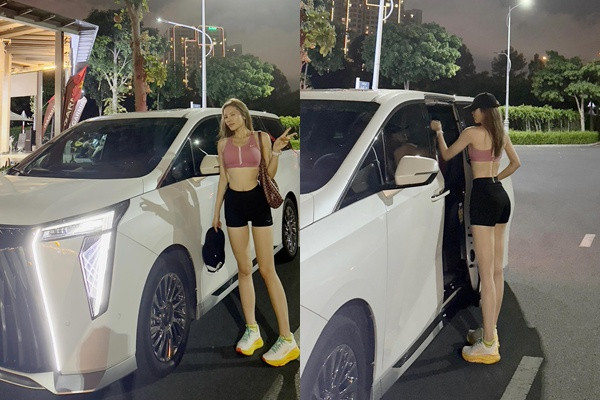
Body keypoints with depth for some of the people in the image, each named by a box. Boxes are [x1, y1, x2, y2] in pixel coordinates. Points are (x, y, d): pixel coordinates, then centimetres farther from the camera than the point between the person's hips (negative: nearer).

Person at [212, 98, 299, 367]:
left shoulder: (261, 138, 0)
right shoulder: (223, 143, 8)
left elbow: (269, 174, -1)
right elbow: (223, 178, 13)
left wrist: (276, 151, -16)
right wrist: (216, 211, 13)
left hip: (258, 200, -3)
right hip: (233, 203, 3)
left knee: (267, 269, -7)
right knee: (244, 269, 6)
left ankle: (287, 339, -4)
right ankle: (252, 330, 16)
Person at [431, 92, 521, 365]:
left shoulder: (473, 132, -8)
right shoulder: (501, 135, 14)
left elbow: (446, 155, 3)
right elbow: (516, 163, 27)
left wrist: (438, 131, 18)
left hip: (483, 196, -9)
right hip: (501, 196, 9)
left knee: (486, 273, -9)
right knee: (497, 271, 13)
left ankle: (488, 345, -7)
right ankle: (491, 330, 24)